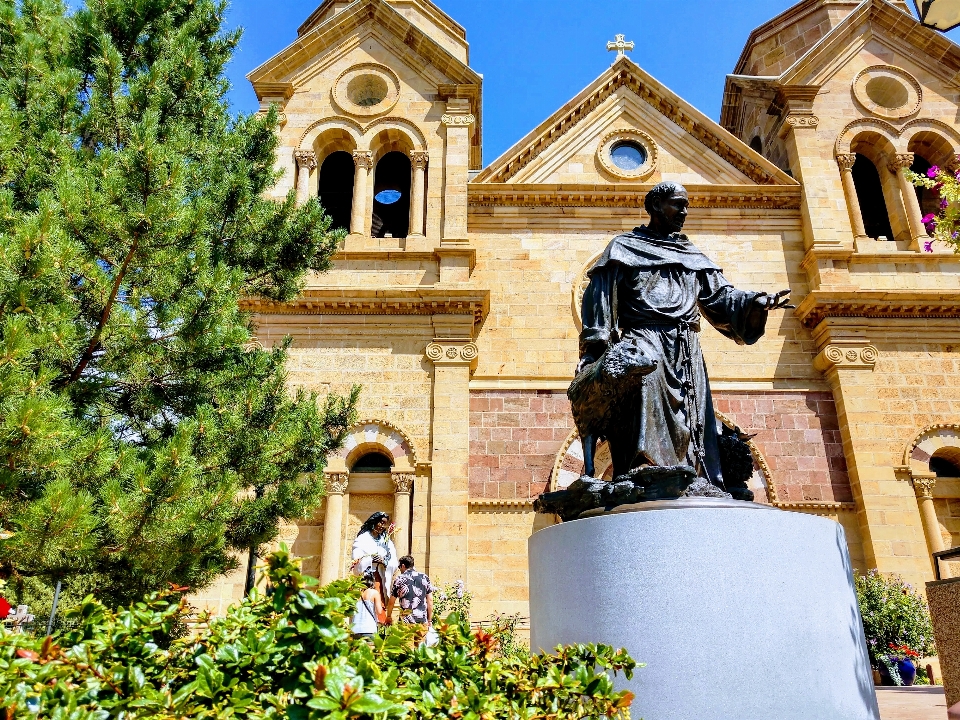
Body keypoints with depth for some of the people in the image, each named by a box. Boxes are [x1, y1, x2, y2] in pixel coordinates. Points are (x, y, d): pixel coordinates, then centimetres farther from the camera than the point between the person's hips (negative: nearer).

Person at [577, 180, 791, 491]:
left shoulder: (693, 256, 29)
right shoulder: (624, 247, 15)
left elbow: (721, 297, 16)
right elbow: (600, 300, 3)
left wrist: (755, 302, -7)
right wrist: (593, 351, -10)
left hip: (687, 354, 5)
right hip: (643, 343, -5)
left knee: (691, 436, -4)